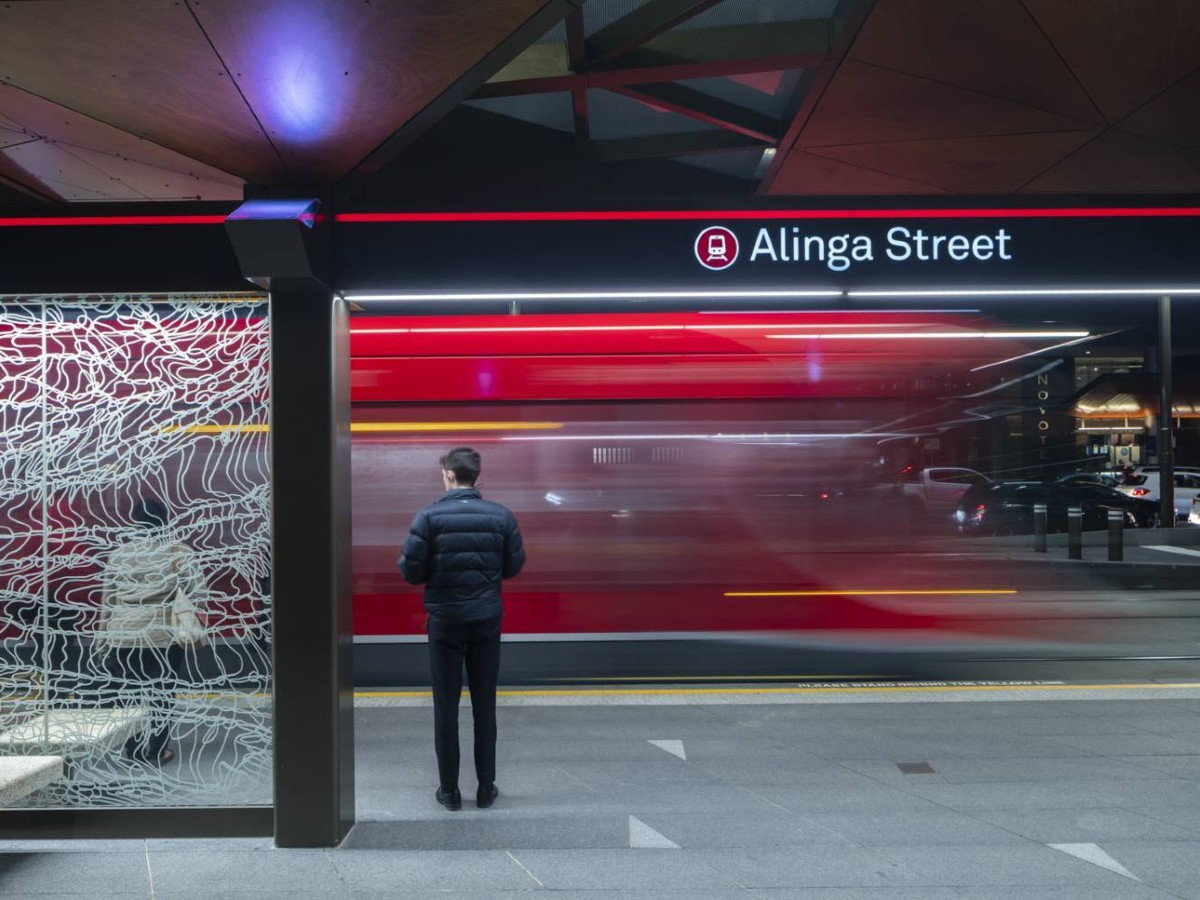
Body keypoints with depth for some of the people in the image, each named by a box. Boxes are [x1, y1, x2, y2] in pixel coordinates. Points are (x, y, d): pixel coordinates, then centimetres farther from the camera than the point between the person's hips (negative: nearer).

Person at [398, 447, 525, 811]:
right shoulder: (501, 516, -4)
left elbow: (411, 571, -11)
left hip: (445, 620, -2)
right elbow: (514, 566, 1)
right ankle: (486, 788, 19)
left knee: (446, 705, 9)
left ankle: (449, 790, 17)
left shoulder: (430, 516, -11)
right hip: (487, 620, 2)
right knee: (484, 704, 12)